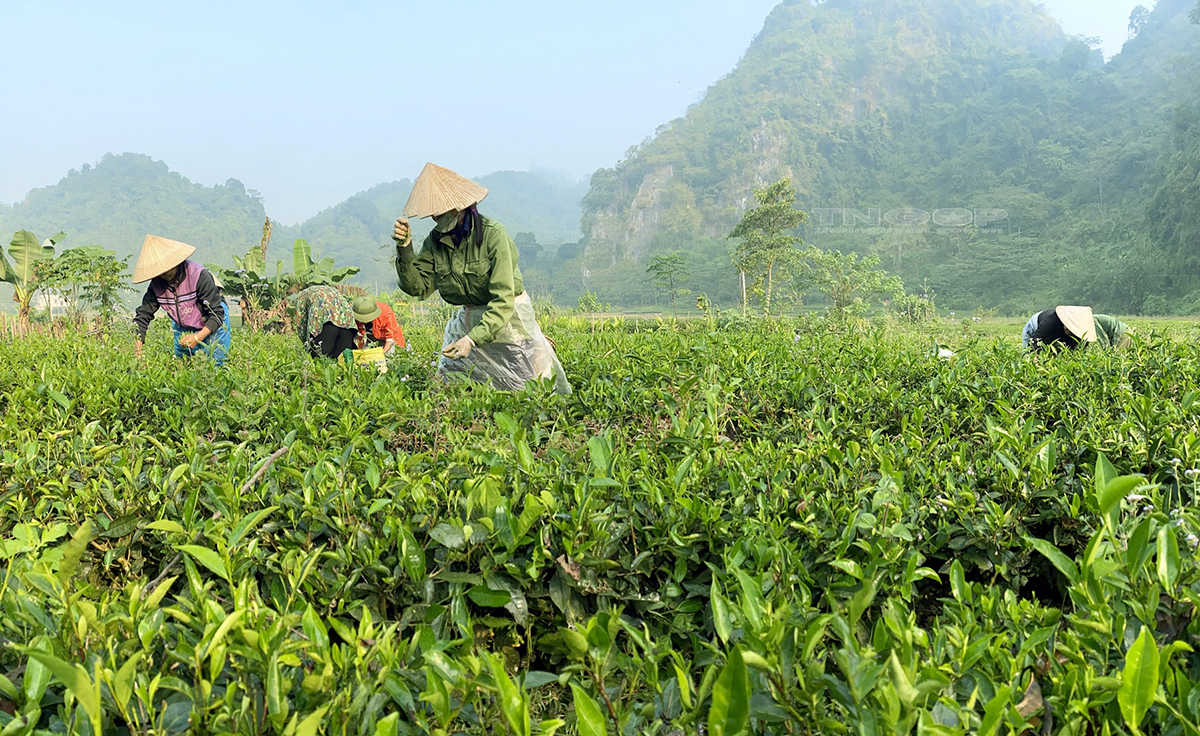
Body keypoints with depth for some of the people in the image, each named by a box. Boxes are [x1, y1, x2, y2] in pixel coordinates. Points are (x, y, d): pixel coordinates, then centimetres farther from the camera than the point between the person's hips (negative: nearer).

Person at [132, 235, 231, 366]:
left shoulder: (198, 275, -28)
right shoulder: (157, 284, -14)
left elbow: (217, 313, -26)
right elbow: (143, 314, -10)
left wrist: (198, 337, -37)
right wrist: (138, 343, -25)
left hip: (211, 326, -5)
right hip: (183, 328, 5)